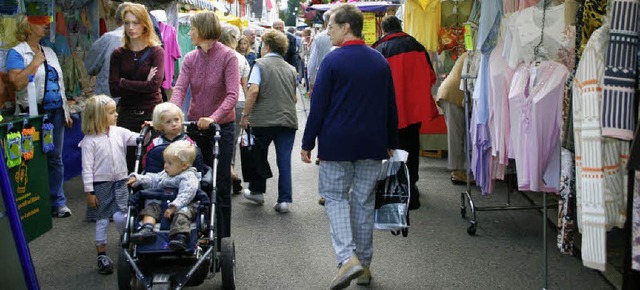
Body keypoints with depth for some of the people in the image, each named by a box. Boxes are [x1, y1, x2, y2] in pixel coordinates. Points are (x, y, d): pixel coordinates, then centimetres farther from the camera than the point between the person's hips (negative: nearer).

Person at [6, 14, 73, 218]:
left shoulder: (49, 52, 17)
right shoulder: (17, 53, -4)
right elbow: (17, 82, -18)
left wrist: (67, 113, 17)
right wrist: (36, 62, -13)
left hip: (55, 113, 6)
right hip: (33, 115, -6)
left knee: (55, 158, 7)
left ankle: (58, 202, 14)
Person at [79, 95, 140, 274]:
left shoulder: (119, 132, 1)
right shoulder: (90, 140, -11)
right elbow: (87, 168, -10)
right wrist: (89, 192, -10)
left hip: (120, 182, 3)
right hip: (100, 185, -3)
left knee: (120, 217, -7)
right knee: (102, 220, 6)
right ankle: (102, 255, 17)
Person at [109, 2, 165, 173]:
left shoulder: (156, 51, -1)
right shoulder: (118, 54, 7)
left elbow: (154, 85, -14)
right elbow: (114, 90, -3)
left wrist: (124, 83, -7)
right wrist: (142, 84, -9)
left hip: (152, 113, -2)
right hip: (127, 114, 2)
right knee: (128, 163, 2)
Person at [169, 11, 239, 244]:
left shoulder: (228, 56, -11)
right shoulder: (190, 58, 3)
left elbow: (232, 95, -20)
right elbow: (179, 89, -8)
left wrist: (213, 117, -34)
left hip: (221, 126, -4)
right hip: (194, 125, 4)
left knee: (220, 183, 4)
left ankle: (221, 239, 15)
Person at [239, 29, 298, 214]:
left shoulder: (261, 64, -2)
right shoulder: (290, 69, 12)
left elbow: (254, 90, -14)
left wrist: (245, 115, -9)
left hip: (264, 119, -3)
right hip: (288, 119, 3)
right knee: (284, 160, 2)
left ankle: (257, 191, 29)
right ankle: (284, 200, -1)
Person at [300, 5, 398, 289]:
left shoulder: (333, 60, -9)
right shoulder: (380, 61, 7)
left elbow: (318, 105, -10)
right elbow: (391, 107, 12)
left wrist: (308, 143, -3)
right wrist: (391, 143, 20)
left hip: (337, 143, -4)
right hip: (373, 145, 4)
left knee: (335, 197, 7)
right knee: (364, 201, 12)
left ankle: (348, 258, -10)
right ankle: (364, 265, 19)